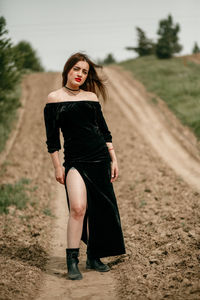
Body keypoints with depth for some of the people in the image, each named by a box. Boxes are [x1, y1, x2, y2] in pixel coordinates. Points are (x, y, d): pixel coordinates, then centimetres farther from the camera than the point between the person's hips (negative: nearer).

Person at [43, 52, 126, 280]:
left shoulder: (91, 97, 10)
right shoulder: (54, 98, 1)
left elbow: (104, 130, 15)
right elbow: (52, 137, -1)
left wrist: (113, 159, 11)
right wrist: (57, 167, -5)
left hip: (100, 159, 4)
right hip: (75, 161, -4)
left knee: (99, 209, 6)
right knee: (78, 207, -18)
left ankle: (93, 257, 19)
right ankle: (72, 261, -11)